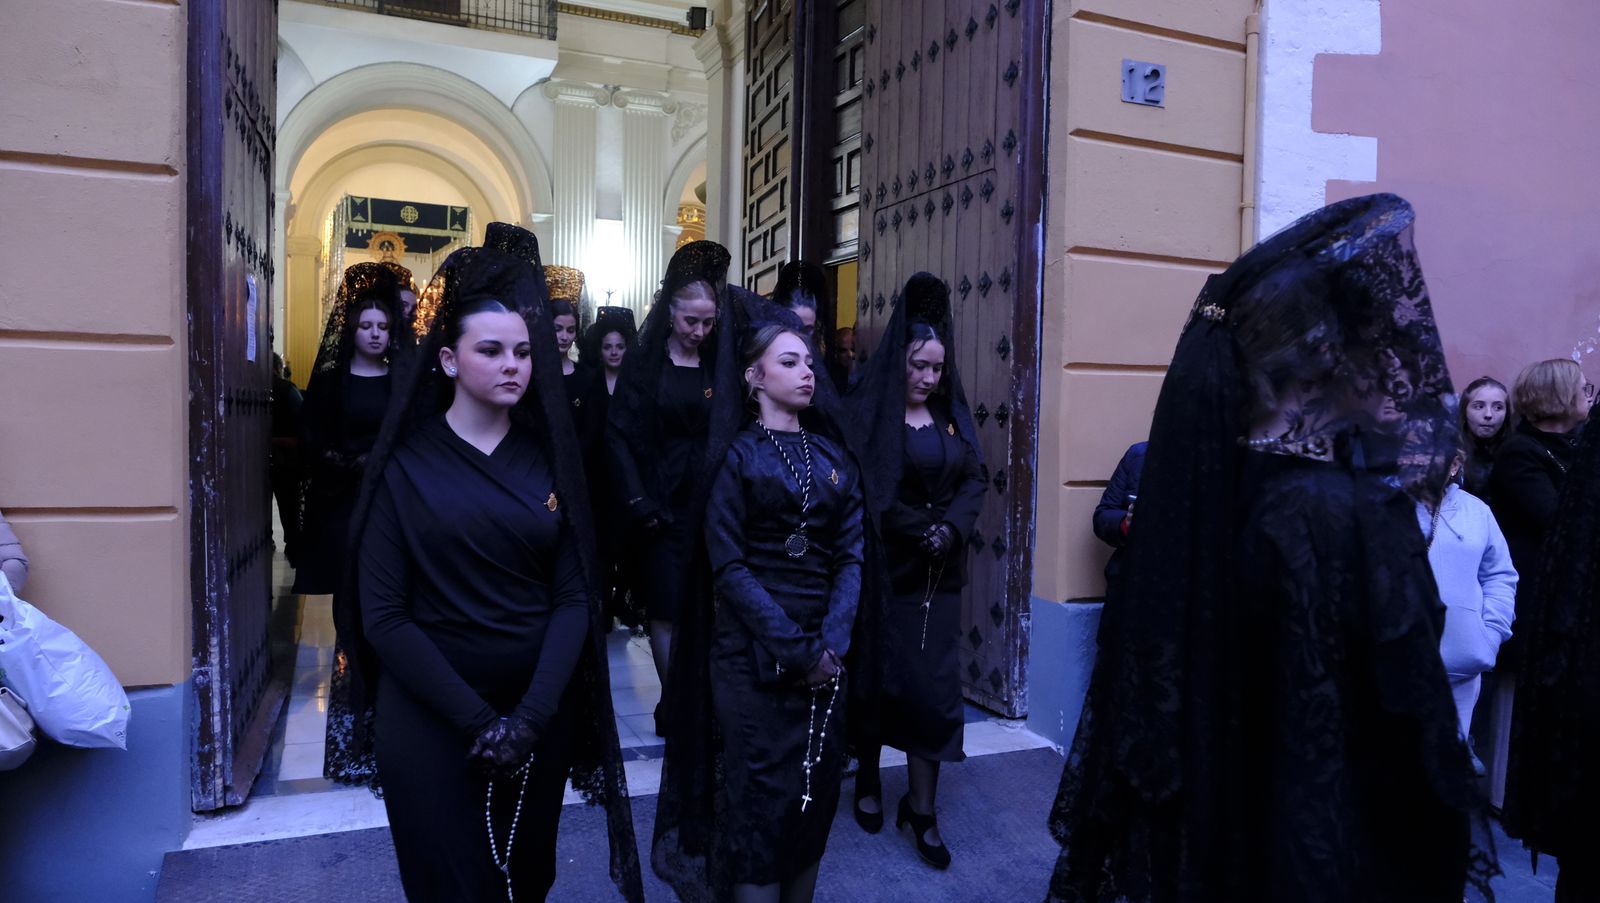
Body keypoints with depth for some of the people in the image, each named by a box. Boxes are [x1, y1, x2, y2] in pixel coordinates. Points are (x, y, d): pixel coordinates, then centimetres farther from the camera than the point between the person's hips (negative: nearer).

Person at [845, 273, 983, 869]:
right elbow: (861, 493, -13)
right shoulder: (868, 413, -6)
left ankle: (922, 810, 12)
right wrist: (918, 530, -19)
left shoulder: (952, 415, 9)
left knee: (935, 684, 2)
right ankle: (869, 783, 29)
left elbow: (973, 481, 5)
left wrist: (951, 529, -13)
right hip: (882, 568, -4)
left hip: (938, 574, 4)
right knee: (878, 676, 8)